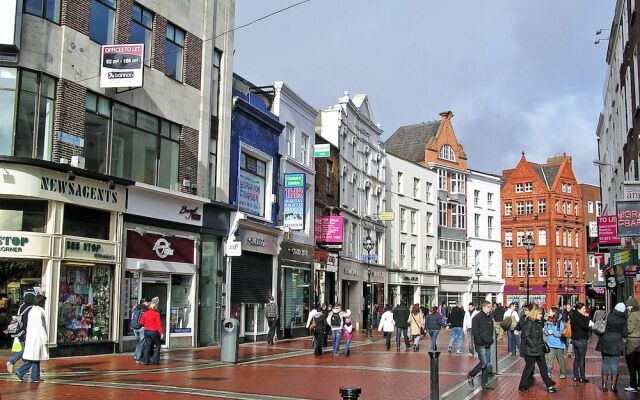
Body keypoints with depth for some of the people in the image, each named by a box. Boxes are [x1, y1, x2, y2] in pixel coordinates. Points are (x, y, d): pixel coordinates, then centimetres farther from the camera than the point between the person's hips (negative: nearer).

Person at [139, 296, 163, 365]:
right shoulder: (156, 314, -13)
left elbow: (141, 322, 9)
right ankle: (155, 359, 3)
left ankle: (145, 360, 8)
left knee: (147, 345, 10)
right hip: (154, 331, -5)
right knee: (158, 345, 9)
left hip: (146, 331, 5)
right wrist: (161, 332, -13)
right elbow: (158, 324, -15)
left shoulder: (145, 313, 3)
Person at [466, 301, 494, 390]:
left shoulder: (489, 318, 11)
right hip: (480, 345, -7)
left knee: (488, 364, 7)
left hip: (488, 345, 7)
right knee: (483, 363, -11)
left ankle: (485, 383, 16)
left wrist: (491, 340, 8)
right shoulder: (477, 317, -11)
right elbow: (474, 332, -14)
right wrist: (481, 342, -17)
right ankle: (470, 375, 9)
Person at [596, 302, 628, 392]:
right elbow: (625, 334, -4)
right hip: (616, 344, -2)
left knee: (605, 362, 9)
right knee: (614, 364, 3)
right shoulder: (623, 320, -7)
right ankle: (613, 386, 3)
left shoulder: (607, 316, -2)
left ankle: (604, 385, 11)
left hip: (605, 342, 2)